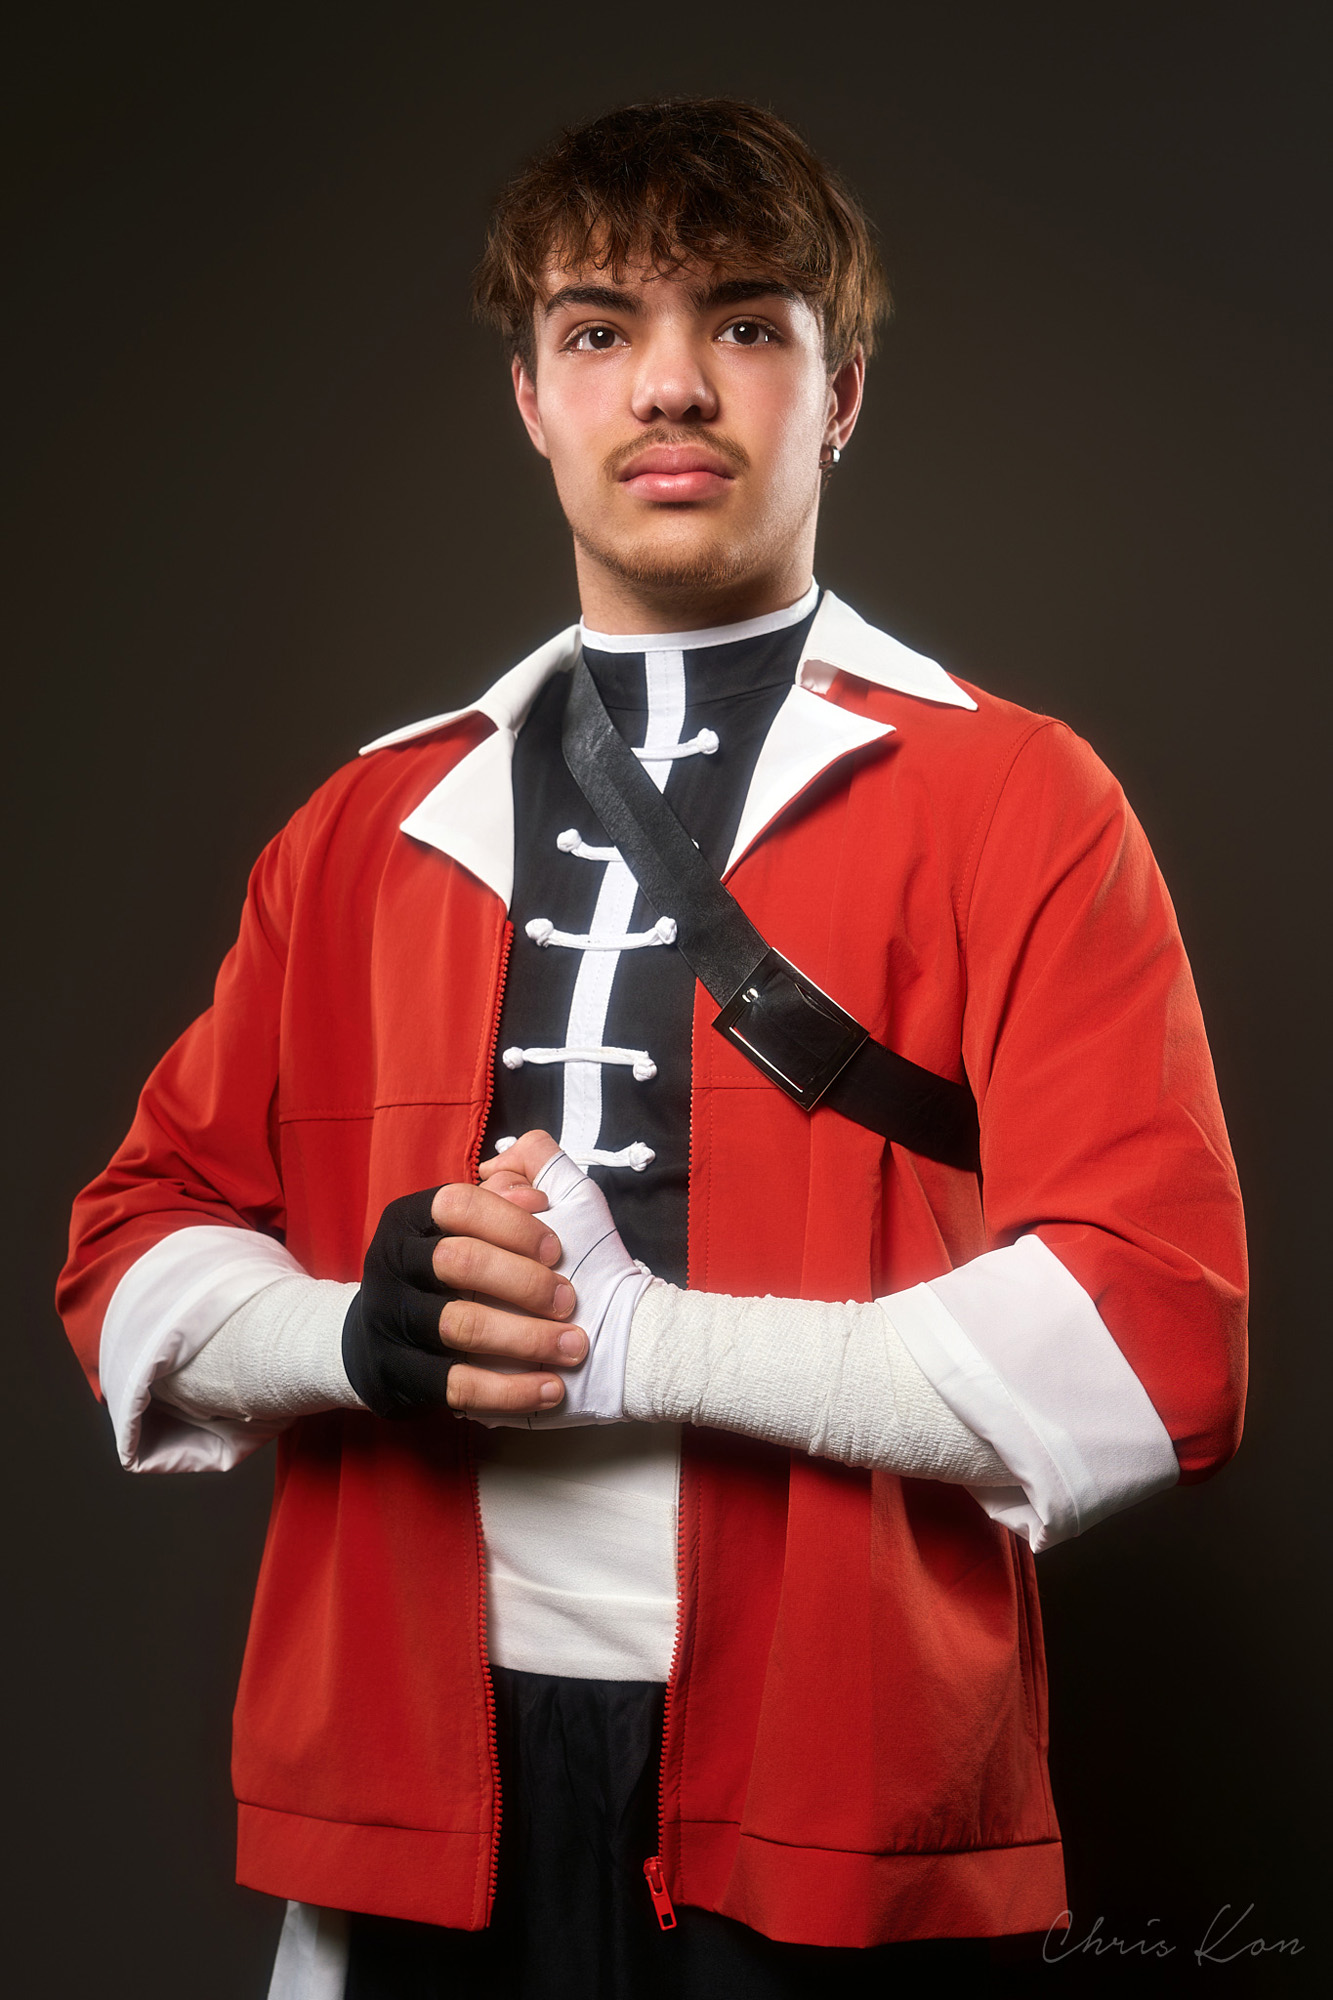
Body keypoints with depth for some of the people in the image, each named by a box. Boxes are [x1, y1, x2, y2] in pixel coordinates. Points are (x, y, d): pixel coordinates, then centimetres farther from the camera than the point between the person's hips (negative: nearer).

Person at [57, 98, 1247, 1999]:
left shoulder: (1019, 807, -2)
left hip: (835, 1812, -3)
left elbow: (1159, 1337, -11)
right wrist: (355, 1327, -9)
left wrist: (643, 1339, -17)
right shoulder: (368, 829, 11)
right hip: (416, 1778, 4)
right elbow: (141, 1245, 13)